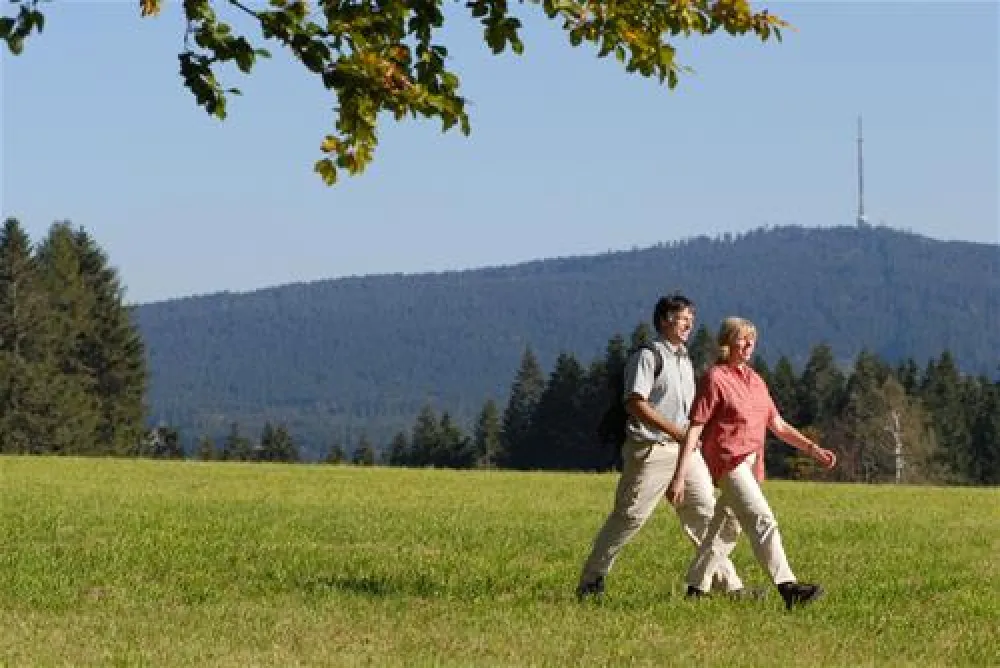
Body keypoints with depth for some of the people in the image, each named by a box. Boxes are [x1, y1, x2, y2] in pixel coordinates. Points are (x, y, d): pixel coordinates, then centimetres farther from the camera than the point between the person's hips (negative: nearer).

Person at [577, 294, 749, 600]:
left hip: (684, 449, 8)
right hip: (651, 449, -8)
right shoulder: (648, 357, -7)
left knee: (706, 512, 2)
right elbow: (635, 403, -18)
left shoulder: (685, 361, 19)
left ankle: (728, 583, 5)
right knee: (629, 516, -4)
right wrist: (676, 431, -21)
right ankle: (591, 579, 7)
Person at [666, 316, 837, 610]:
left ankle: (695, 588, 22)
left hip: (751, 465, 9)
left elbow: (777, 424, 21)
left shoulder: (755, 380, 17)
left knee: (725, 529, 13)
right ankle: (787, 587, -30)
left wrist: (812, 449, 10)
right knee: (762, 521, -20)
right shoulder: (715, 378, -6)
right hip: (728, 461, -9)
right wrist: (679, 477, -14)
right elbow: (695, 429, -10)